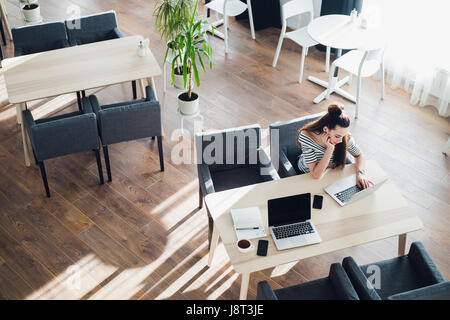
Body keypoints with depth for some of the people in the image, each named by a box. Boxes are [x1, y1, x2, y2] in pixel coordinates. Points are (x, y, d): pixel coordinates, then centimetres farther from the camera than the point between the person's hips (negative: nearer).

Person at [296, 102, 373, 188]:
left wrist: (360, 173, -22)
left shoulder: (345, 137, -23)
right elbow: (316, 175, -31)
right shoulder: (306, 137, -31)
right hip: (308, 175, -2)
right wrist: (330, 148, -38)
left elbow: (359, 155, -2)